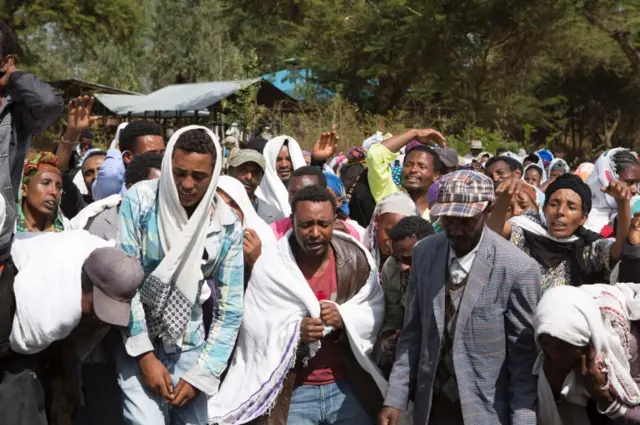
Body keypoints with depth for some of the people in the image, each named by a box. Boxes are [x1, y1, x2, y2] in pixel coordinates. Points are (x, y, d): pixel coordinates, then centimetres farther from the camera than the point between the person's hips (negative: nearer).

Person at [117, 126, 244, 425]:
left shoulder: (227, 226, -7)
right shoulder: (140, 201, -13)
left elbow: (230, 308, -3)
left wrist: (201, 374, -8)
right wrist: (145, 354, -15)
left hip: (189, 344, 3)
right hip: (136, 339, -2)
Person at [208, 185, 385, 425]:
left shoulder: (355, 259, -2)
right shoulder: (270, 267, -8)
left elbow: (375, 311, 3)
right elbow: (257, 330, -7)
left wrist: (344, 317, -17)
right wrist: (296, 332, -24)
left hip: (348, 387, 2)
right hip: (291, 392, -2)